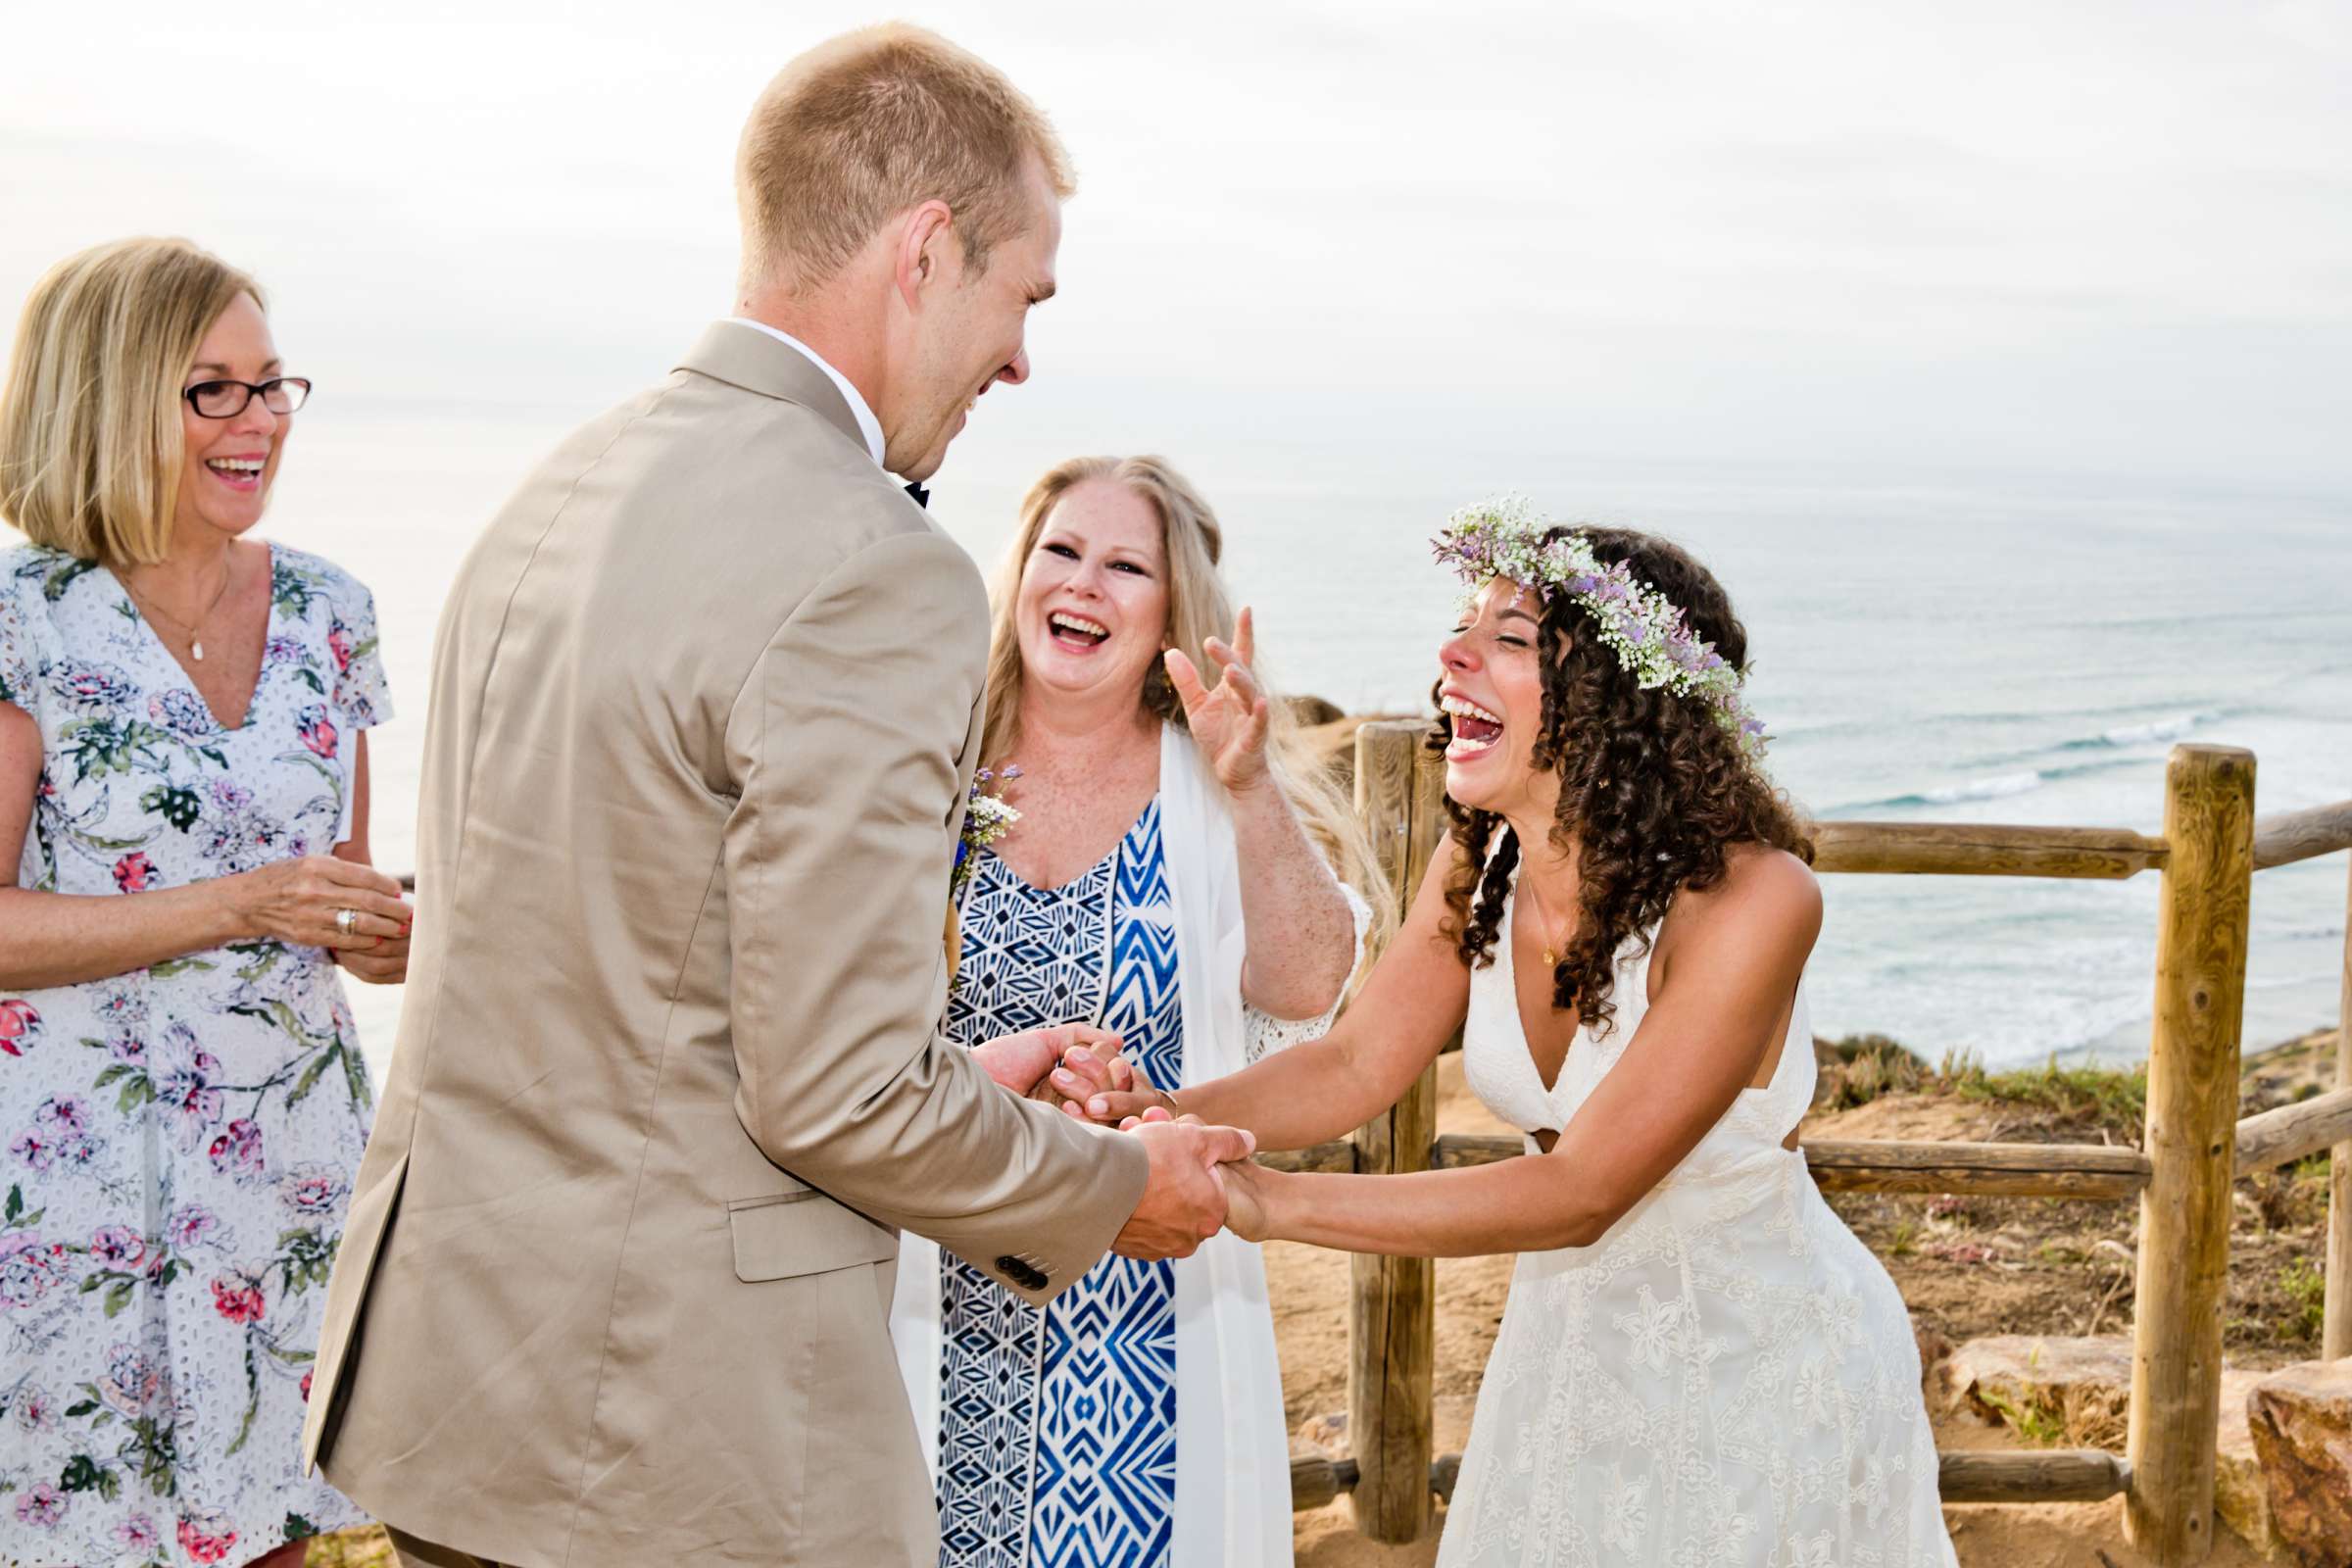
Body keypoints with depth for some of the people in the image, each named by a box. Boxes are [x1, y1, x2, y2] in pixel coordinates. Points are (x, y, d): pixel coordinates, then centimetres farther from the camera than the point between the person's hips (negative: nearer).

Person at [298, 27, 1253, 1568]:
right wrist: (1116, 1186, -2)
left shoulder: (560, 492, 7)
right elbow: (835, 1100, -19)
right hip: (679, 1437, -8)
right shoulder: (873, 579, -20)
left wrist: (953, 1080, 16)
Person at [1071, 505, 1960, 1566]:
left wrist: (1271, 1202, -37)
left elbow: (1580, 1190, -31)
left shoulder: (1749, 898, -29)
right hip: (1572, 1344, 5)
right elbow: (1353, 1067, -10)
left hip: (1762, 1355, -5)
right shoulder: (1477, 867, -8)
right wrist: (1165, 1117, -31)